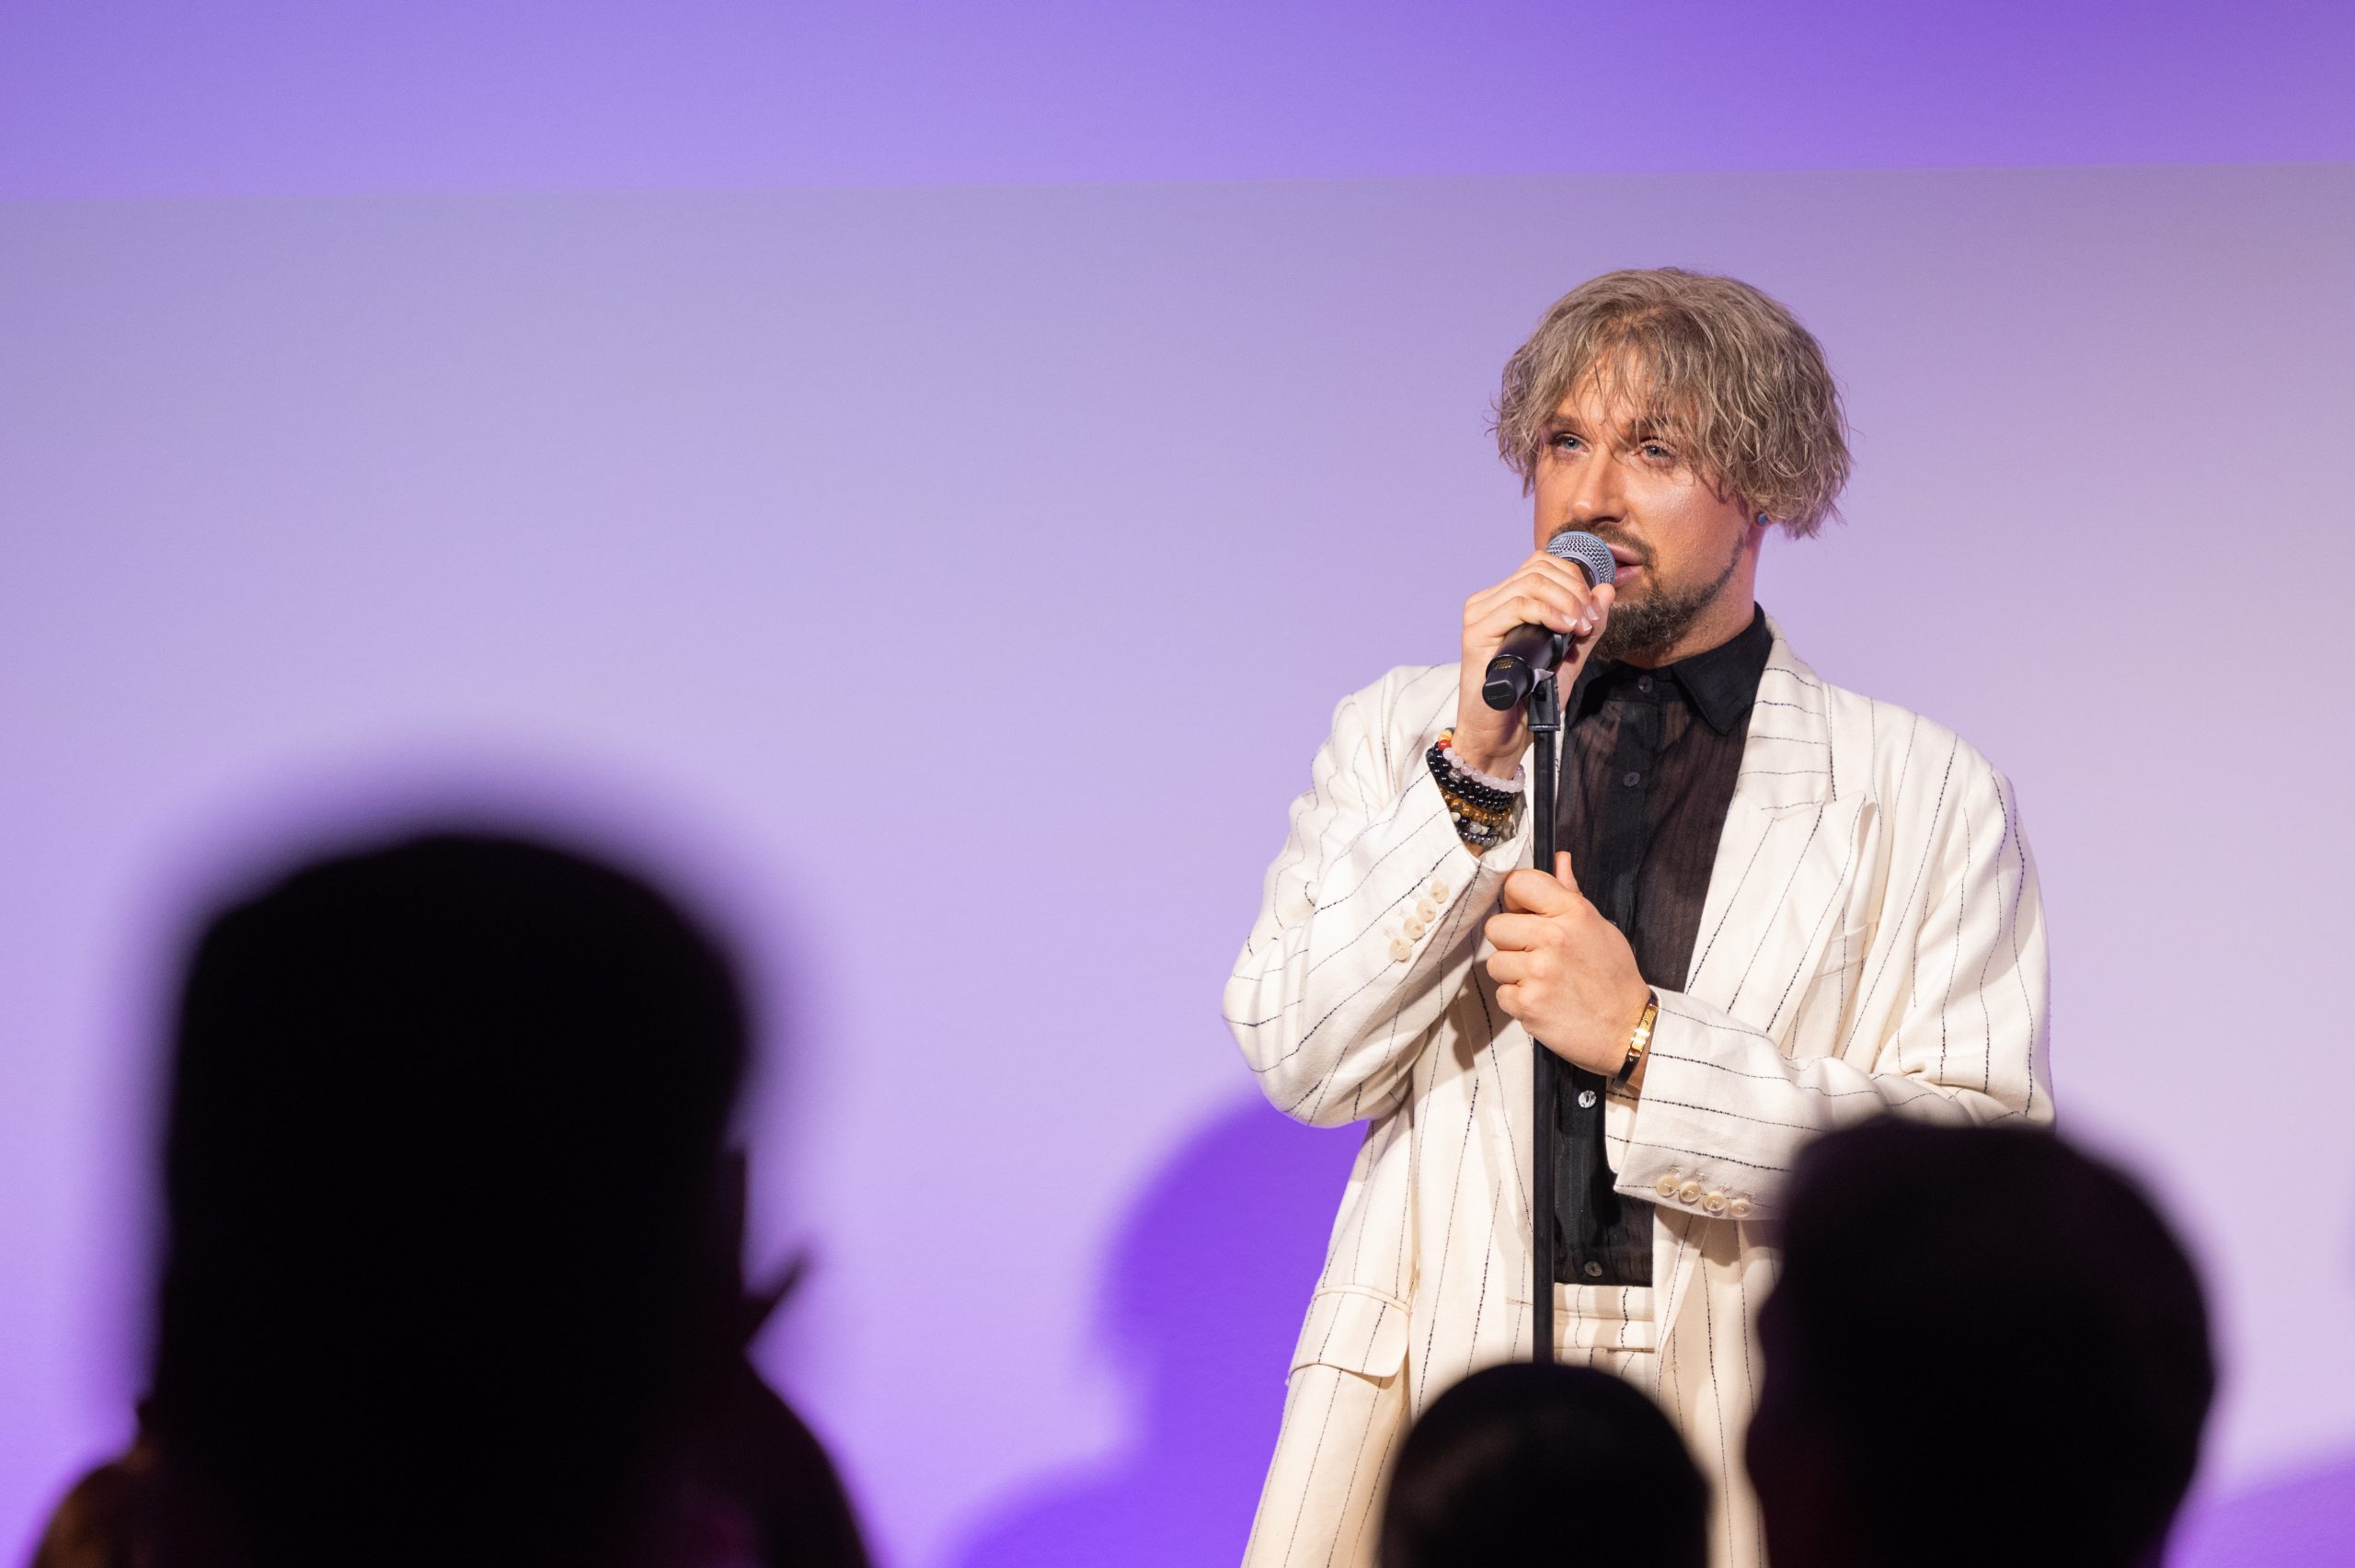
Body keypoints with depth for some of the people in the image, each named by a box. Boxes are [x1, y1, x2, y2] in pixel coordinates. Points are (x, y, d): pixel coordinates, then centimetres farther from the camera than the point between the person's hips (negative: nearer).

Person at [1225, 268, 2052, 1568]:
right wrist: (1473, 770, -7)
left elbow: (1984, 1168, -5)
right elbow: (1296, 1061, 1)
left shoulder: (1924, 796, 5)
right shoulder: (1401, 732, 13)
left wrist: (1644, 1042, -11)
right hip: (1437, 1413, 2)